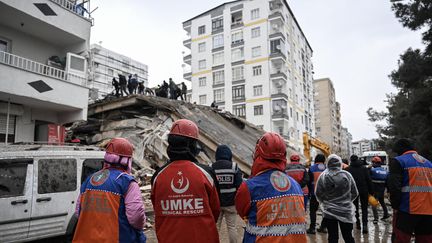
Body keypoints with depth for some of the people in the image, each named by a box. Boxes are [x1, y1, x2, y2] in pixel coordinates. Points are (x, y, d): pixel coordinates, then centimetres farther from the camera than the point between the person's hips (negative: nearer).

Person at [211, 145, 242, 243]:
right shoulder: (234, 166, -9)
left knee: (215, 226, 12)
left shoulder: (211, 167, -7)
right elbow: (239, 186, -7)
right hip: (231, 203, -1)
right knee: (231, 227, 11)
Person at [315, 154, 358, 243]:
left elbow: (318, 194, -6)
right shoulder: (347, 175, -6)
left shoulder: (323, 176, -10)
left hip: (329, 211, -1)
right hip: (346, 210, 1)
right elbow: (355, 193, 2)